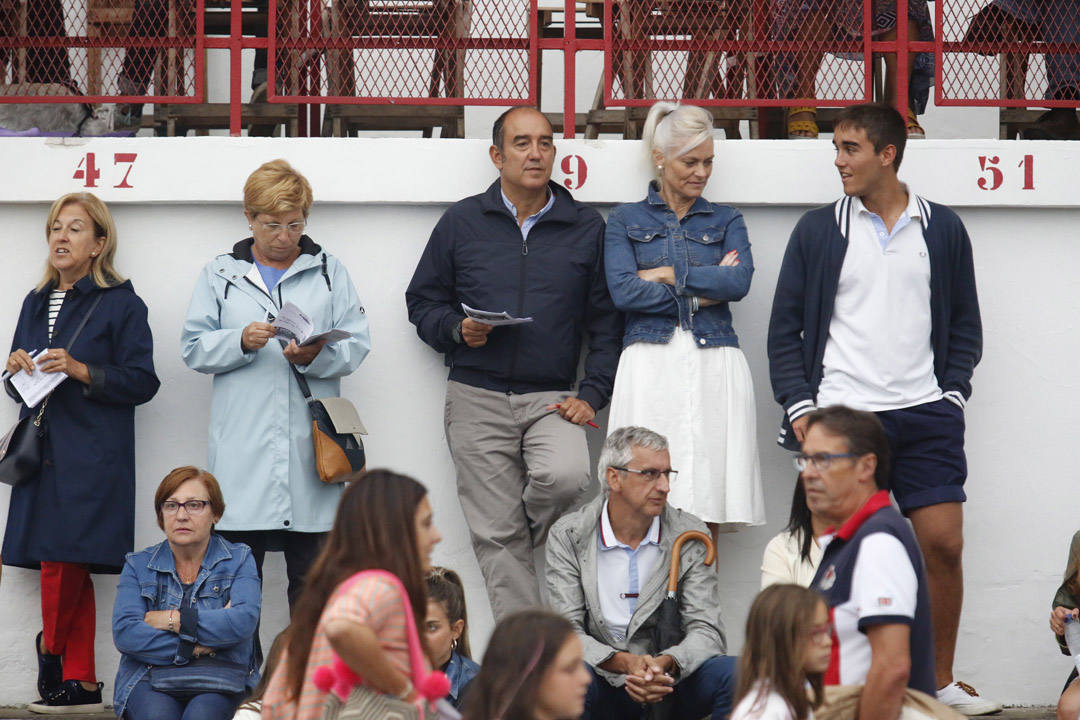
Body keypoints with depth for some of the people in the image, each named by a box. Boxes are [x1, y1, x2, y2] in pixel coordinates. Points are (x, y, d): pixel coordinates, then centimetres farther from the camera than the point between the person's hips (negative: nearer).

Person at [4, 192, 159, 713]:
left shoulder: (120, 303, -2)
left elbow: (142, 382, -7)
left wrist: (80, 370, -17)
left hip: (92, 459, -6)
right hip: (44, 452, 6)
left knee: (60, 561, -13)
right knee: (71, 574, 5)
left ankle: (52, 653, 6)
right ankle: (79, 683, 6)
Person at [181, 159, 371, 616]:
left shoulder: (329, 273, 14)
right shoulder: (221, 275, 13)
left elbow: (356, 346, 6)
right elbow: (194, 348, 6)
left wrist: (316, 356, -14)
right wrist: (241, 342, -12)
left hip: (310, 440, 1)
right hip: (242, 443, 0)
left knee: (312, 578, 3)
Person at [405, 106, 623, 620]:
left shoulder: (586, 228, 9)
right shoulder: (462, 223, 9)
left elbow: (607, 322, 8)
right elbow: (421, 302, 14)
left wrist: (592, 394, -3)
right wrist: (457, 329, -8)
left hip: (551, 398, 0)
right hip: (477, 399, 0)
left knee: (565, 476, -30)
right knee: (496, 536, -3)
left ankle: (526, 540, 2)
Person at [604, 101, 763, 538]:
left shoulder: (726, 220, 17)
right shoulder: (626, 220, 13)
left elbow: (739, 282, -2)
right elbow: (623, 291, -4)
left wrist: (668, 275, -3)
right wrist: (705, 289, -3)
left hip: (714, 364, 2)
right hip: (651, 365, -1)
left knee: (708, 504, -5)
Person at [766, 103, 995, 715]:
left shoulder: (943, 230, 9)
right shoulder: (818, 230, 6)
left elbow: (964, 325, 15)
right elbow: (786, 328, 7)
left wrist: (951, 394, 2)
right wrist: (799, 406, -3)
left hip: (924, 416, 1)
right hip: (841, 414, -1)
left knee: (944, 544, -3)